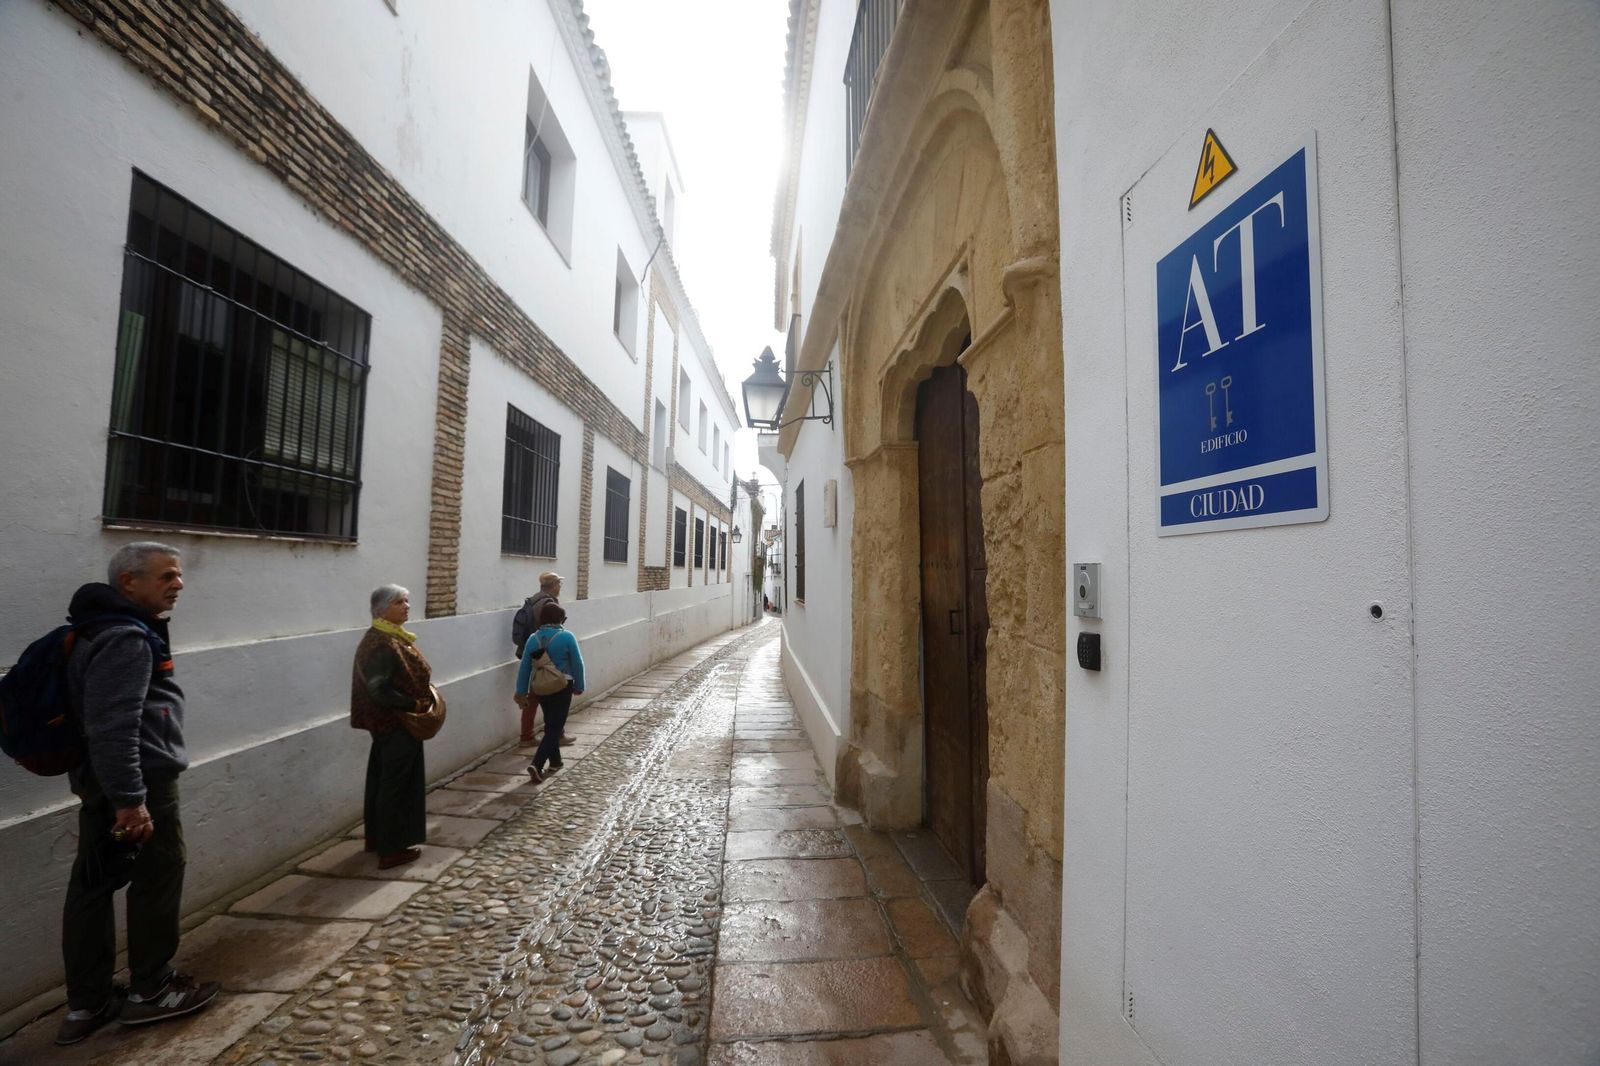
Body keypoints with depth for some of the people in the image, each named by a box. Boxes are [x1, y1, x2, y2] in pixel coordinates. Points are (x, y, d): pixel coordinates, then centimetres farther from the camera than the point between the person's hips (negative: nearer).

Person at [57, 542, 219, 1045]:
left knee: (92, 884, 14)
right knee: (159, 878, 5)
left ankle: (86, 1003, 25)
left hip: (100, 780, 10)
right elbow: (113, 728, -28)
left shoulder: (109, 629, 12)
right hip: (138, 781, -10)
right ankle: (150, 991, 20)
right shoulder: (127, 639, -22)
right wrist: (131, 799, -25)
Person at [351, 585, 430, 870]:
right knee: (395, 784, 1)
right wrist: (414, 704, -19)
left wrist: (423, 696, 5)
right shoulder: (382, 644, -22)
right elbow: (378, 690, -26)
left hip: (390, 722, 10)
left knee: (382, 780, 20)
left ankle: (377, 837, 34)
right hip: (396, 723, -10)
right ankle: (391, 850, 11)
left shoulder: (393, 637, 8)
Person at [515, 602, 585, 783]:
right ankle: (537, 764, -13)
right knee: (555, 728, 1)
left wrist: (521, 691, 10)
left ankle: (555, 761, 30)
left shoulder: (533, 639, -2)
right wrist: (579, 687, 3)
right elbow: (577, 664, -10)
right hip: (561, 688, -5)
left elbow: (524, 667, 2)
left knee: (550, 725, 20)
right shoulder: (567, 637, -13)